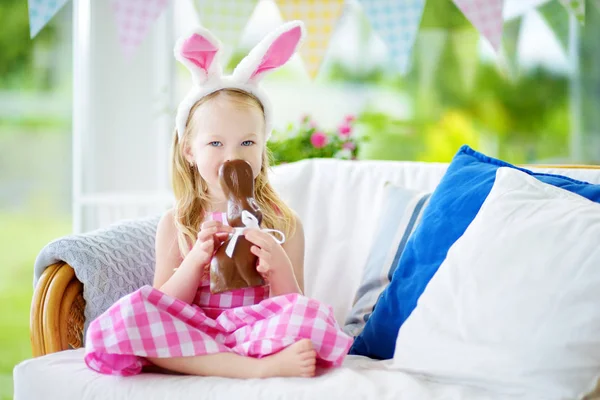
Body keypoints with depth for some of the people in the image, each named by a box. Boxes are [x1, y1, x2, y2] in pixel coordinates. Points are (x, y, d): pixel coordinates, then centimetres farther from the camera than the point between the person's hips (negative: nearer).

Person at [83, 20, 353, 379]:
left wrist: (280, 267, -18)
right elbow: (164, 308, 2)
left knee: (314, 316, -30)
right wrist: (195, 261, -15)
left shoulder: (284, 224, 4)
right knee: (129, 312, -29)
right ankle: (262, 366, -32)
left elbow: (295, 318, 2)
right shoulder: (176, 225, 7)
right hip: (191, 331, 2)